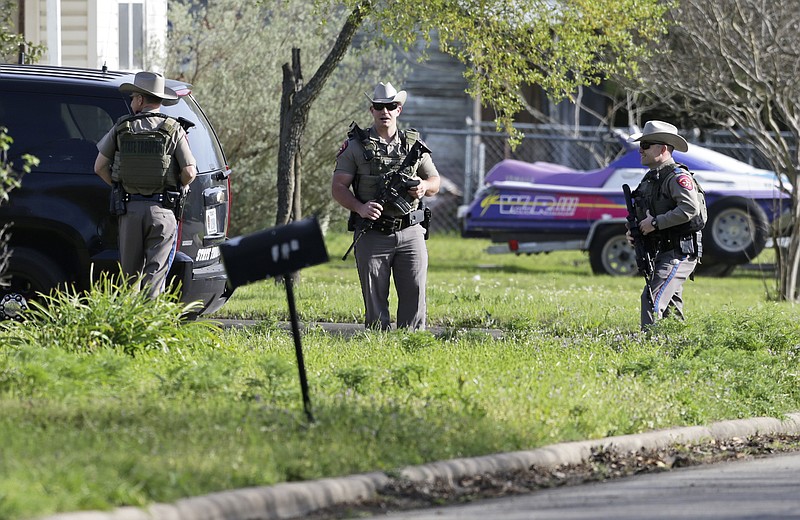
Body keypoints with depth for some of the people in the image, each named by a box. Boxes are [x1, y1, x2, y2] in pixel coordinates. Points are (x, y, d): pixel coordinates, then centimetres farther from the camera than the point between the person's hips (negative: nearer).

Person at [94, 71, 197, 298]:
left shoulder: (121, 128, 3)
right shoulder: (173, 130, -3)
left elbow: (99, 167, 5)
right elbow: (189, 172, -8)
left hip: (129, 209, 2)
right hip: (161, 211, -2)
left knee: (130, 272, 10)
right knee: (155, 273, -3)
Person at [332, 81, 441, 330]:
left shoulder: (414, 144, 12)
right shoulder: (355, 146, 4)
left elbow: (435, 181, 19)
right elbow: (338, 187, 0)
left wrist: (424, 186, -5)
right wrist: (360, 207, -18)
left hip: (410, 233, 2)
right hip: (372, 234, -2)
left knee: (415, 292, -2)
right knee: (374, 299, 0)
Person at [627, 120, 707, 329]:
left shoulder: (677, 176, -12)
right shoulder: (650, 179, 17)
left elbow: (690, 208, -27)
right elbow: (645, 216, 28)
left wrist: (655, 222, -22)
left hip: (680, 251, -10)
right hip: (663, 254, 10)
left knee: (653, 299, -20)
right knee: (670, 307, 14)